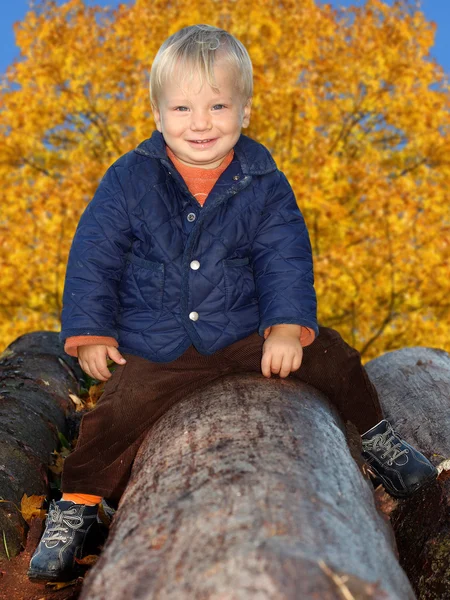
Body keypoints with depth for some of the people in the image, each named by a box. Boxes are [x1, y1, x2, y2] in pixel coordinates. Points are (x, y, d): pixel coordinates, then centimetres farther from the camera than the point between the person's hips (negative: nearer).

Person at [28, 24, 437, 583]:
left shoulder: (265, 186, -4)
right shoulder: (128, 180, -6)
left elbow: (285, 259, -3)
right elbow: (93, 257, -2)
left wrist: (288, 326, -17)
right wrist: (90, 333, -5)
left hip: (245, 332, 1)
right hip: (154, 348, -1)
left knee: (330, 354, -7)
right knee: (115, 413, -20)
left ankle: (374, 434, 22)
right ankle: (74, 507, 5)